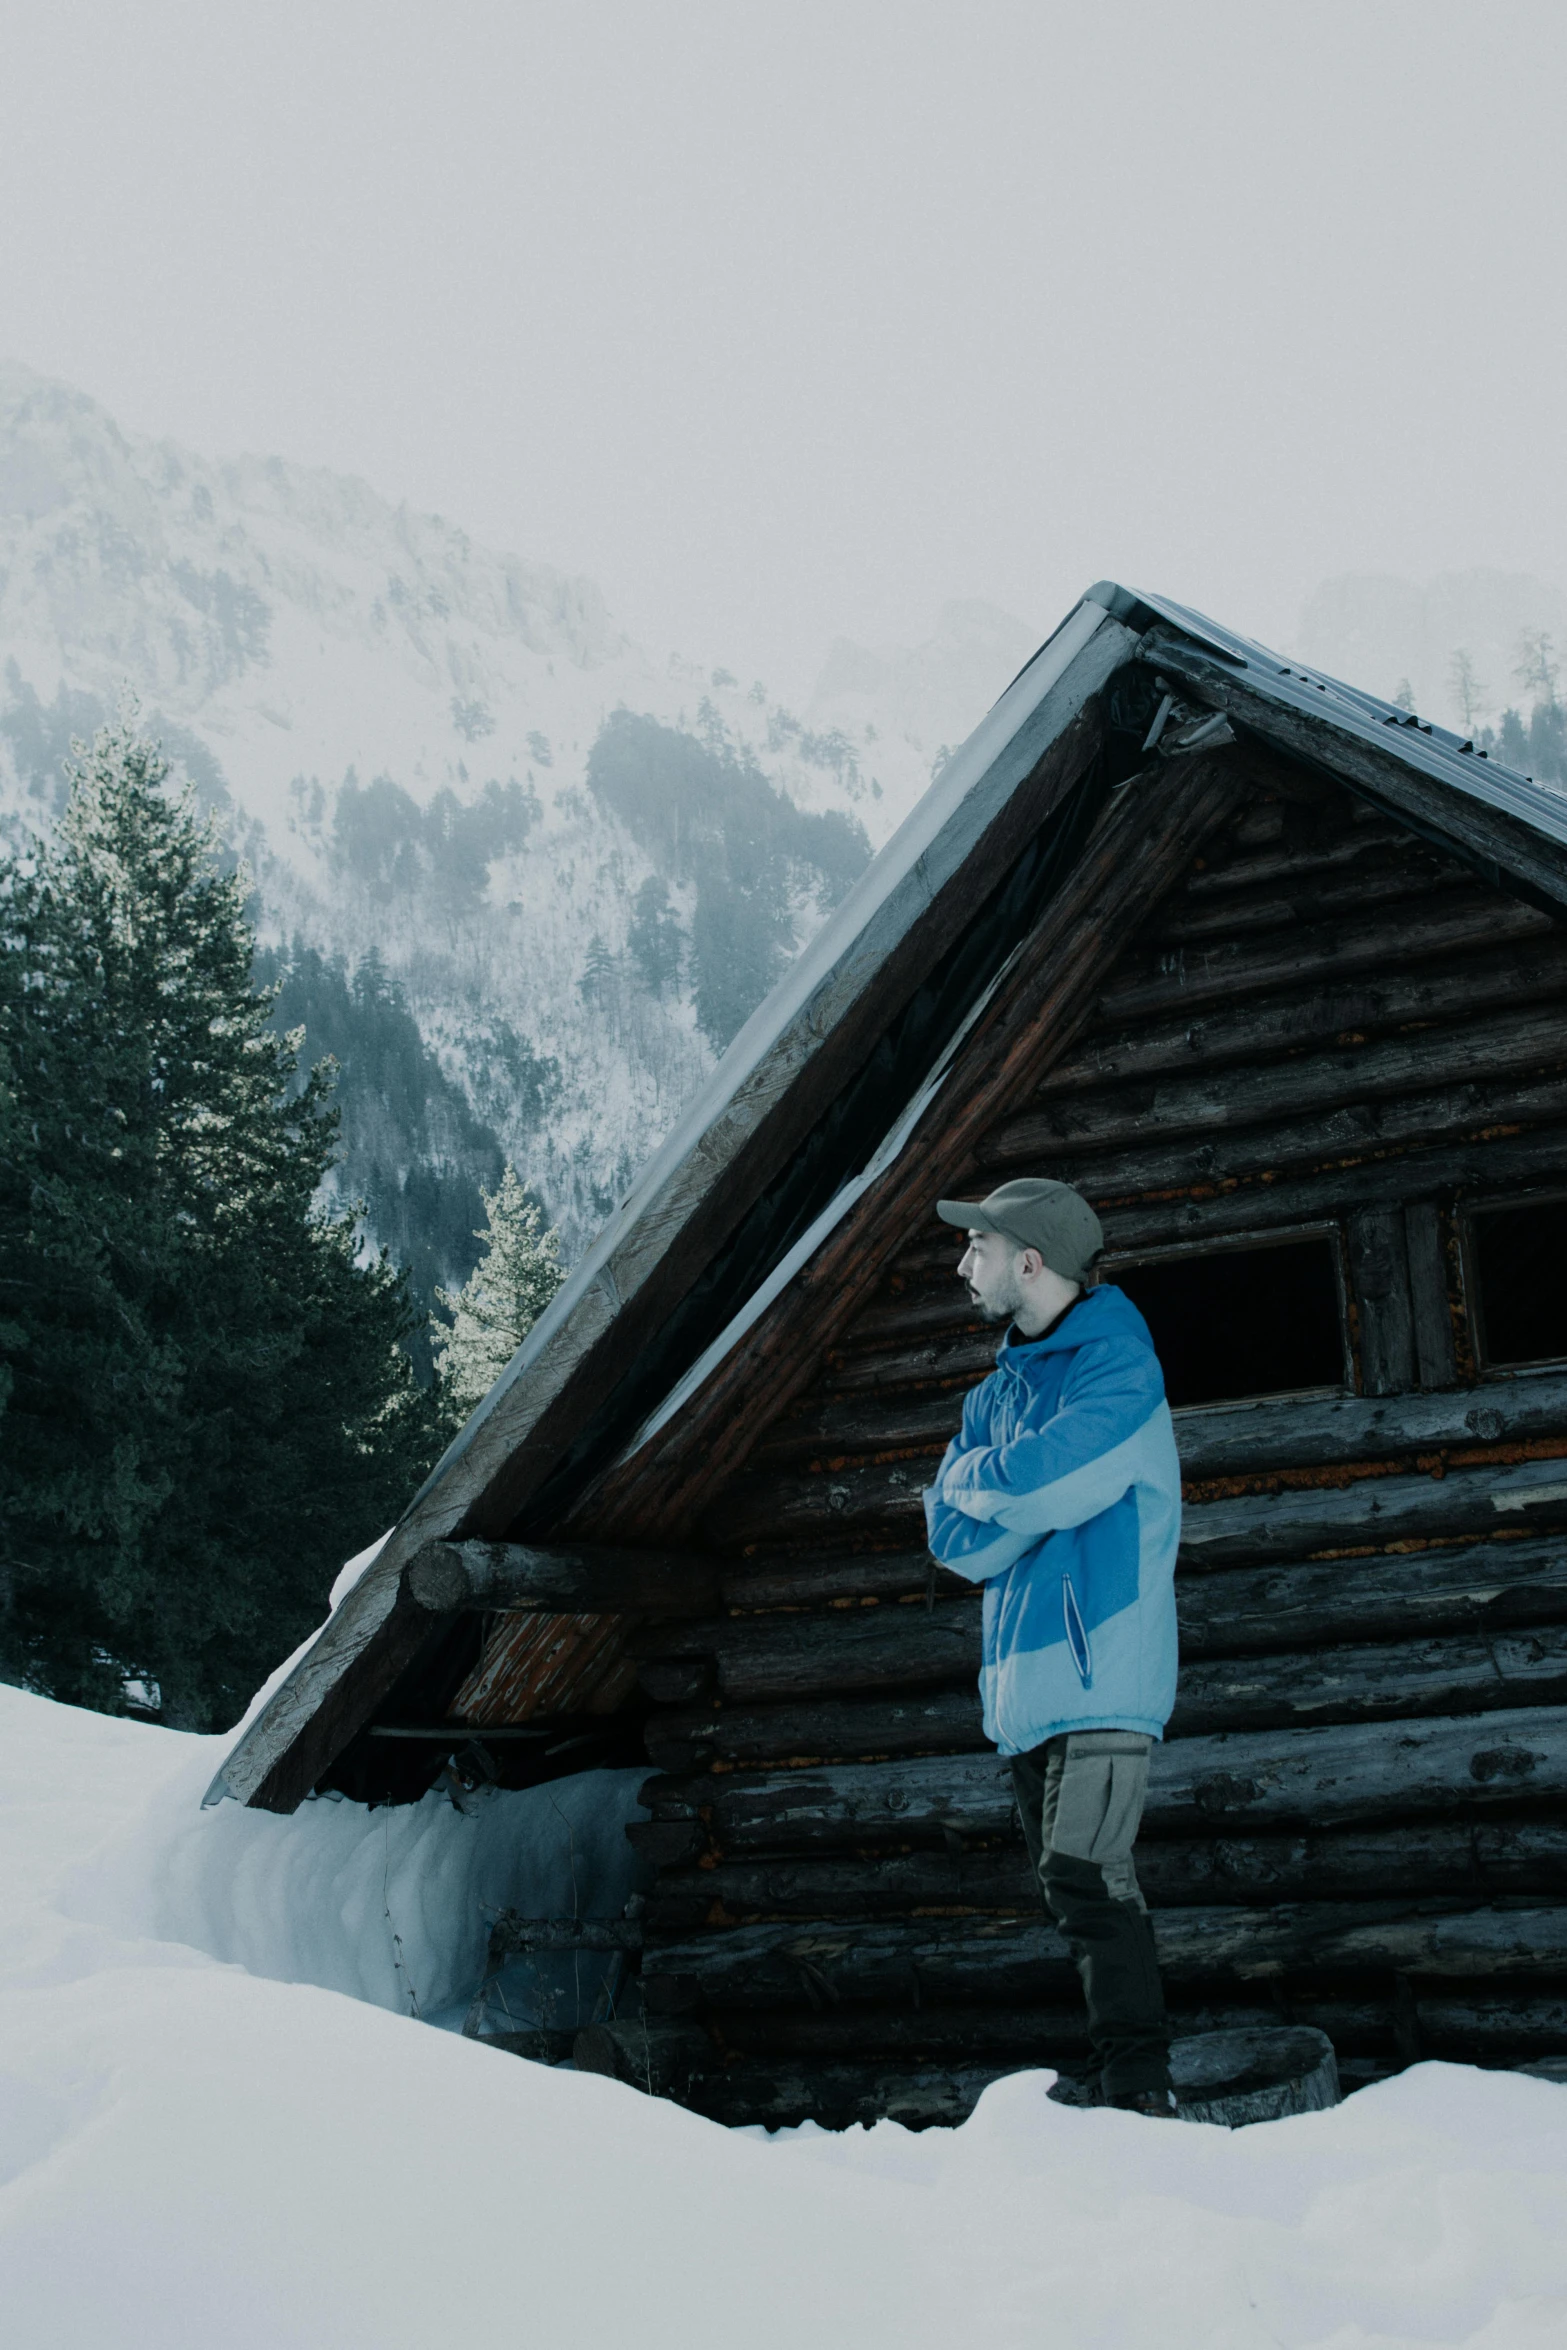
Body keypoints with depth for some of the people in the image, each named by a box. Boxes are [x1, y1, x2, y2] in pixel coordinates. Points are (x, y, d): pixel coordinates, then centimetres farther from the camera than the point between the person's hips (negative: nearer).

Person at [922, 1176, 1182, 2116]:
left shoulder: (1119, 1367, -6)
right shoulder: (999, 1391, 17)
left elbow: (1037, 1476, -21)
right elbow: (955, 1540, 8)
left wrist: (978, 1479, 0)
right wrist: (1029, 1489, -8)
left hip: (1104, 1665, -8)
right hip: (1028, 1675, 8)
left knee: (1087, 1878, -16)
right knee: (1075, 1885, 8)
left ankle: (1141, 2091, -12)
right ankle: (1133, 2077, 15)